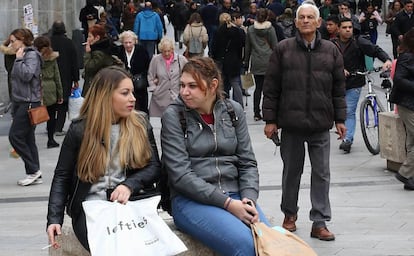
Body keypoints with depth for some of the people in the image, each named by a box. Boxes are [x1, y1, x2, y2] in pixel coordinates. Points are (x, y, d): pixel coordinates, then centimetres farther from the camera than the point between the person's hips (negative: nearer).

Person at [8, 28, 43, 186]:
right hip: (20, 102, 9)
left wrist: (19, 59, -13)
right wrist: (14, 106, 18)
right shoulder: (21, 56, 17)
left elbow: (26, 75, -25)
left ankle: (33, 170, -4)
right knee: (27, 138, 8)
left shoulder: (32, 55, -10)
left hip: (29, 103, -9)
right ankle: (35, 175, 10)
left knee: (15, 136, -11)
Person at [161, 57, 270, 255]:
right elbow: (180, 174, -9)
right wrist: (226, 203, -16)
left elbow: (247, 162, 11)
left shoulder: (233, 110, 9)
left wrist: (249, 199, -9)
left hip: (235, 196, 4)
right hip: (191, 200, -3)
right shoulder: (173, 115, -2)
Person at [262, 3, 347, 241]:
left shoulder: (331, 50, 5)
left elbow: (339, 88, 10)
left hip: (321, 124, 1)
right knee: (292, 171, 12)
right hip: (292, 123, -1)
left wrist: (340, 119, 7)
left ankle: (320, 222, 7)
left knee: (322, 174, 1)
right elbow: (271, 87, 2)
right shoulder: (283, 49, 1)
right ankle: (290, 214, 29)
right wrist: (270, 120, -1)